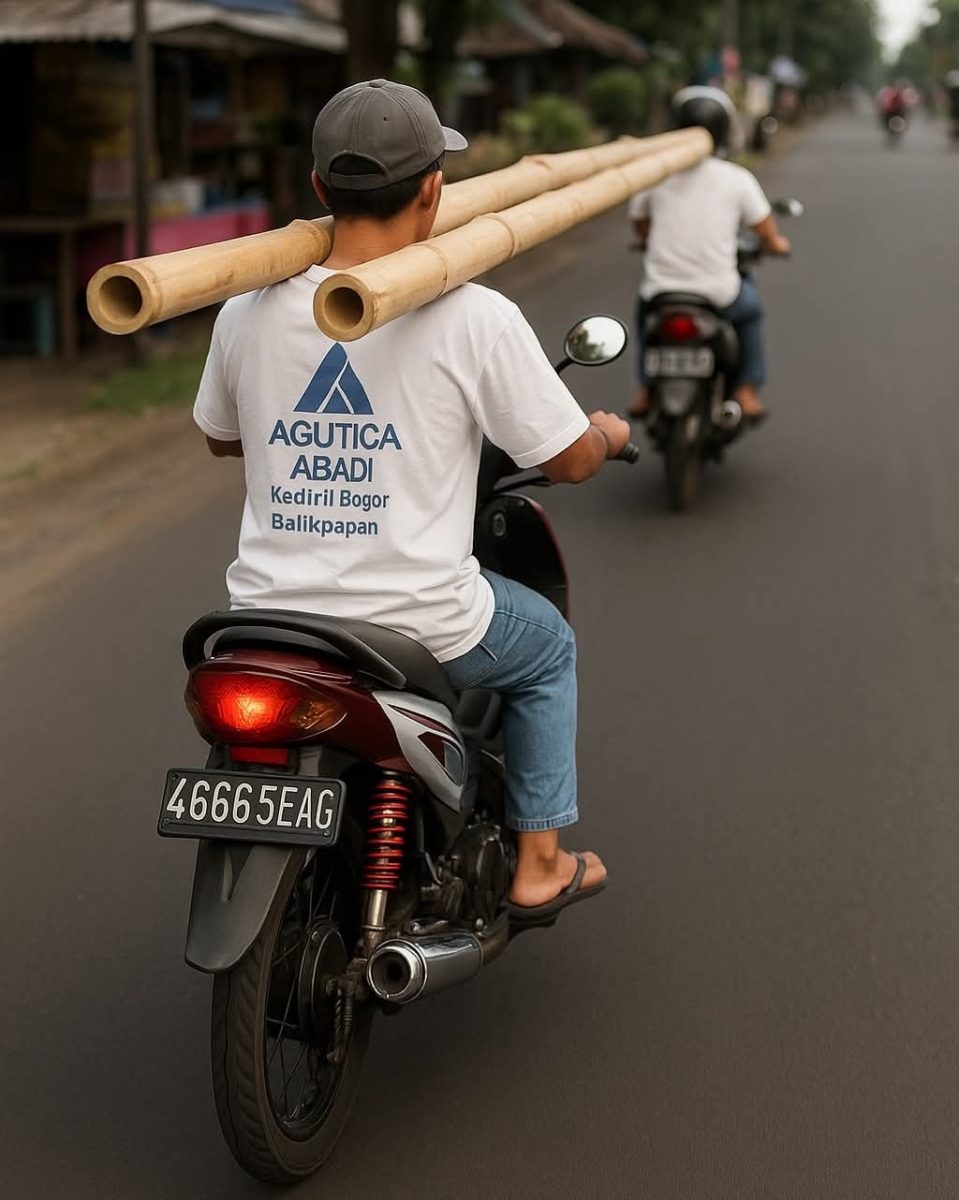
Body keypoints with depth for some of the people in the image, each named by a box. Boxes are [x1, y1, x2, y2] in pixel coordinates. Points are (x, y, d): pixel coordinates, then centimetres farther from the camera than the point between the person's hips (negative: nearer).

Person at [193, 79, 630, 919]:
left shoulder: (248, 312, -3)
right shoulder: (475, 319, -15)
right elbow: (570, 461, -5)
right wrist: (611, 434, 19)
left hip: (269, 618, 4)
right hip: (422, 627, -4)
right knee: (547, 646, 28)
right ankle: (539, 864, 31)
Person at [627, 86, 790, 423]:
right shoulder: (737, 179, -5)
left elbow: (640, 226, 14)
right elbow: (768, 234, 5)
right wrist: (776, 244, 29)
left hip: (661, 293, 1)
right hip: (719, 298, -1)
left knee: (645, 303, 37)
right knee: (749, 303, 32)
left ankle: (645, 390, 32)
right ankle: (747, 390, 27)